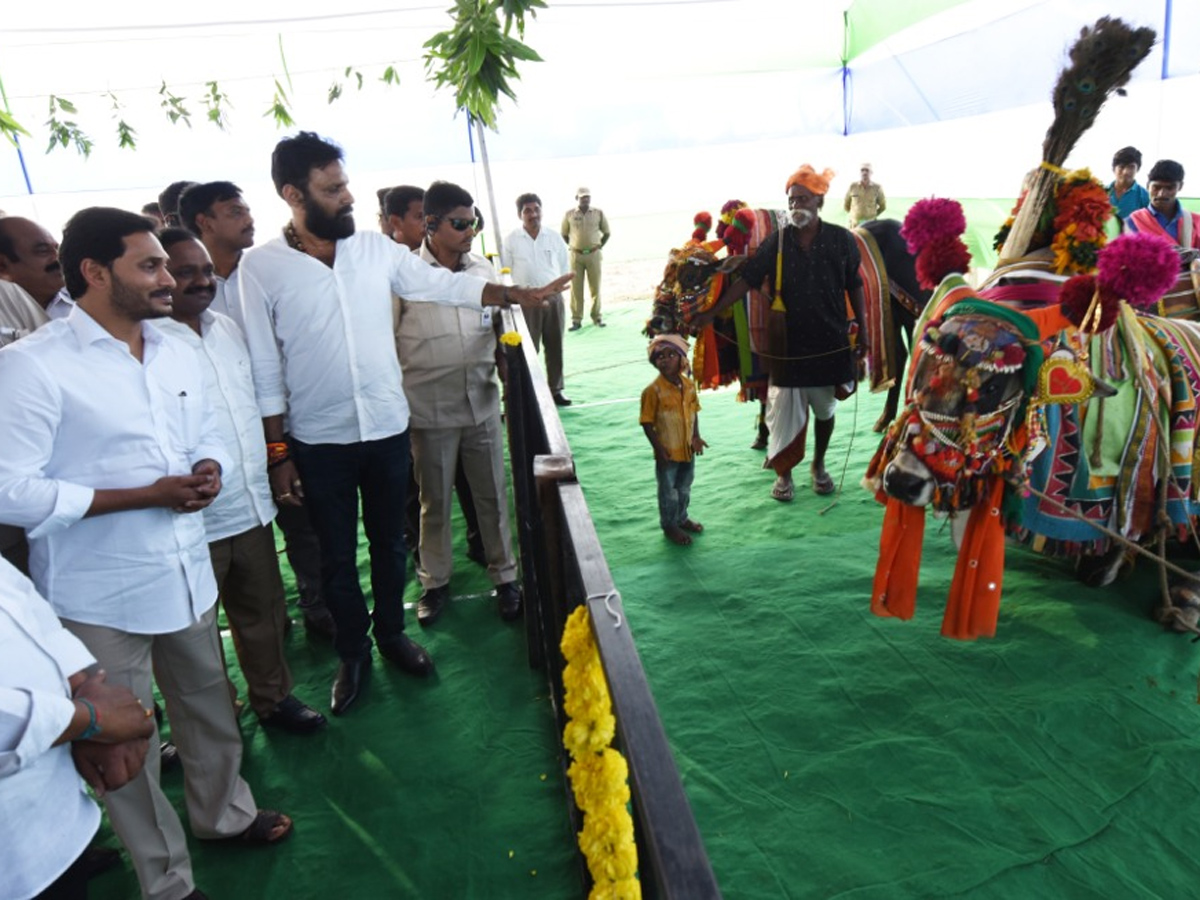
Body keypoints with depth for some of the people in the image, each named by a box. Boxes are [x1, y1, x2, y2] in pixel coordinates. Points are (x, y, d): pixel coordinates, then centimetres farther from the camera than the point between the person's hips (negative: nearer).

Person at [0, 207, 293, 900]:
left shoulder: (178, 352, 5)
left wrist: (210, 470, -9)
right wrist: (145, 495, -22)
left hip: (188, 571, 6)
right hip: (101, 595, -6)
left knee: (209, 704, 22)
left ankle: (224, 811, 48)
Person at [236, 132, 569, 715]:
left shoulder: (376, 248, -1)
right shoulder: (261, 267, -9)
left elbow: (444, 285, 7)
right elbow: (264, 370, -8)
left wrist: (521, 295, 1)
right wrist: (277, 454, -6)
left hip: (388, 427, 3)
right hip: (318, 442, -2)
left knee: (389, 542, 18)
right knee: (337, 557, 12)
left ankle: (391, 632, 40)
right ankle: (352, 653, 33)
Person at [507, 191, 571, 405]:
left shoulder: (554, 237, 4)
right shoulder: (511, 240, -3)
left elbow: (565, 267, 11)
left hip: (554, 298, 3)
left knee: (555, 347, 9)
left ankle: (556, 390, 20)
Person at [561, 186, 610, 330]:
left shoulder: (598, 213, 2)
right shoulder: (569, 214, 1)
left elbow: (606, 232, 11)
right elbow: (564, 234, 11)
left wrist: (599, 246, 6)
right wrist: (573, 247, 5)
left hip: (593, 254, 0)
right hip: (576, 255, 0)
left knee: (595, 287, 4)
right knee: (576, 288, 0)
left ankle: (597, 316, 15)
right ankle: (576, 320, 5)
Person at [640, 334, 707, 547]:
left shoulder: (689, 385, -3)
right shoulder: (653, 390, -19)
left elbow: (694, 412, 8)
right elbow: (647, 423, -16)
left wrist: (696, 437, -2)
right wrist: (658, 448, -19)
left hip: (687, 449, 5)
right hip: (667, 452, -5)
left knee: (684, 488, 23)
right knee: (668, 491, 11)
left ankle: (682, 518, 43)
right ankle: (669, 526, 29)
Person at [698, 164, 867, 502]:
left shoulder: (841, 240, -3)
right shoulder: (777, 242, -2)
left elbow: (854, 287, 5)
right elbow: (745, 279, -4)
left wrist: (861, 332, 6)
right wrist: (711, 313, -10)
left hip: (831, 340, 1)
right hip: (789, 340, 0)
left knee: (825, 407, 13)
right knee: (784, 407, 3)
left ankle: (819, 465, 34)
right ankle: (783, 473, 20)